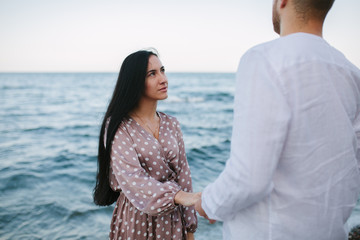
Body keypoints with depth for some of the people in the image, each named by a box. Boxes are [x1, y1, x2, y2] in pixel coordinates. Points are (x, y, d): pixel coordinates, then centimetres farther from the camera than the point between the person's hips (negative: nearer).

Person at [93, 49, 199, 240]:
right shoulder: (118, 127, -12)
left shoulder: (171, 124, 2)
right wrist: (180, 196, -39)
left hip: (172, 221, 4)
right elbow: (130, 176, -26)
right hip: (136, 221, -4)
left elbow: (182, 174, 2)